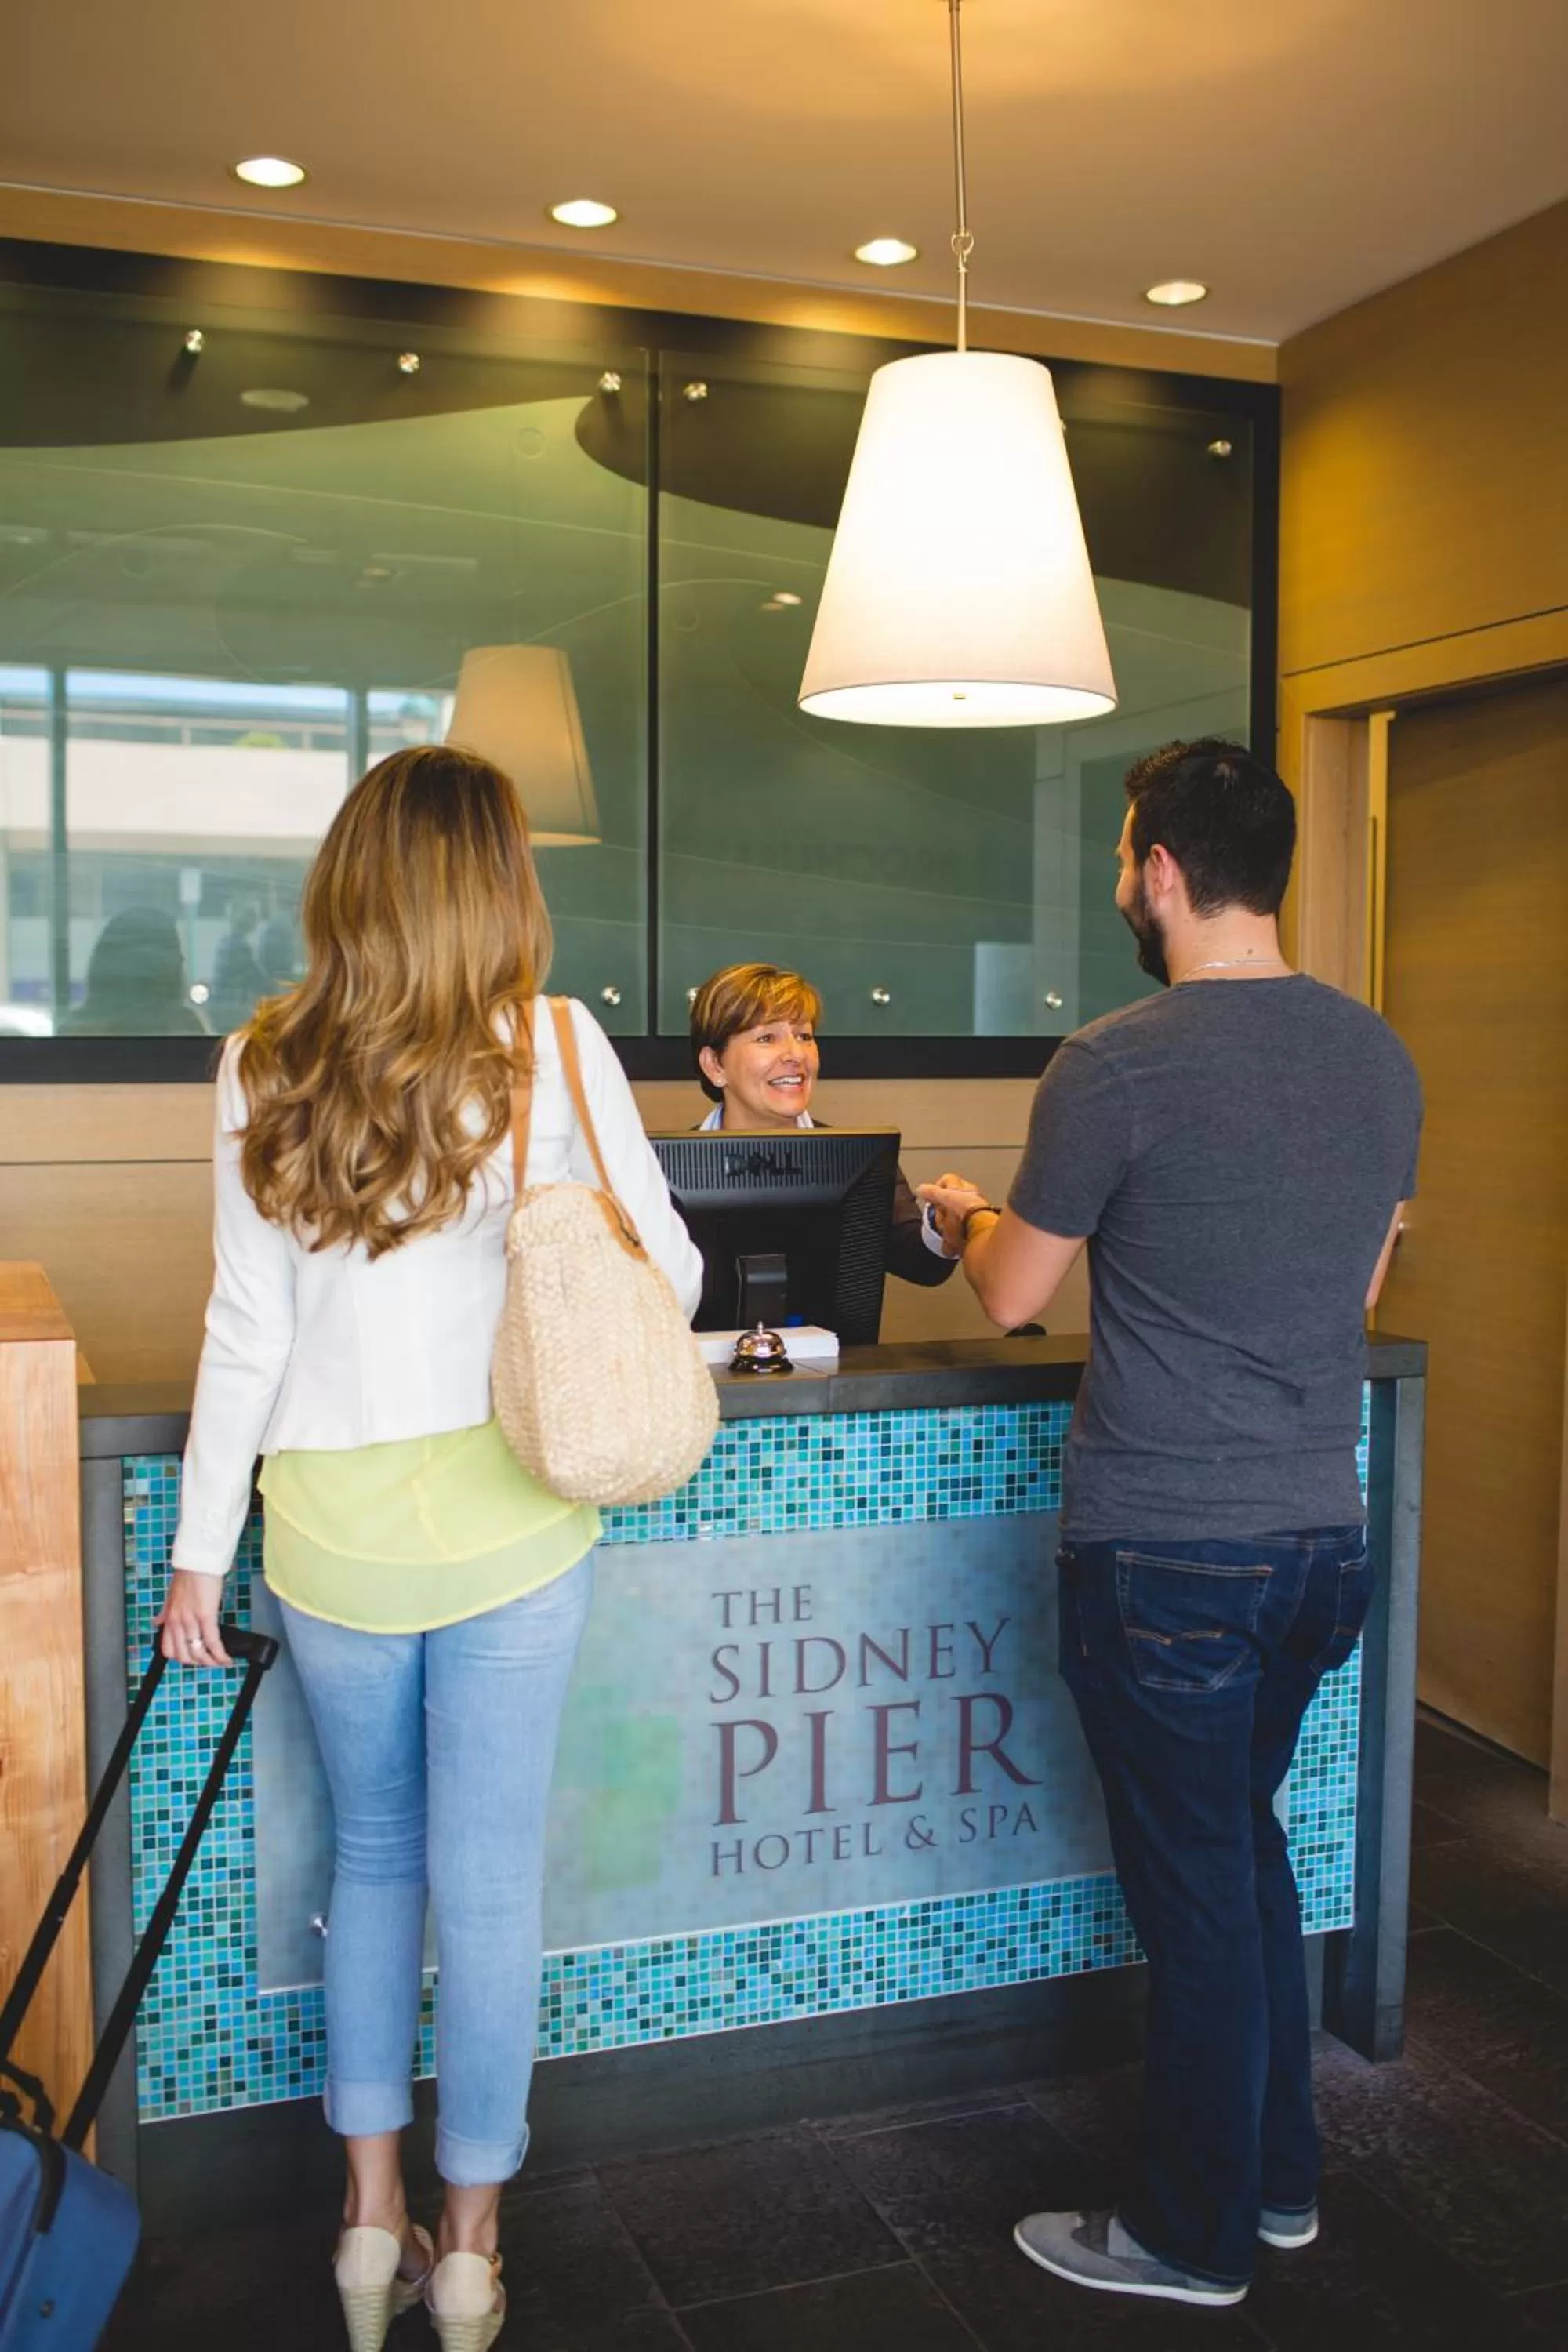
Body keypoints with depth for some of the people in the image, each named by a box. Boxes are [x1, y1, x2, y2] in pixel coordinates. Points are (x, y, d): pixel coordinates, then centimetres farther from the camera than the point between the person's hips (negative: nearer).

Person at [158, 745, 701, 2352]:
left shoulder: (261, 1067, -3)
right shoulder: (553, 1048, -8)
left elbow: (248, 1329, -2)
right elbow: (668, 1274, -1)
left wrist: (200, 1546, 7)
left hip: (331, 1532, 2)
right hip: (503, 1521, -2)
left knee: (373, 1860, 20)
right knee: (487, 1882, 10)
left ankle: (371, 2221, 30)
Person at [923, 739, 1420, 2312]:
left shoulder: (1118, 1064, -17)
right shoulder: (1379, 1056, 3)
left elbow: (1010, 1295, -6)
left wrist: (969, 1215, 15)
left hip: (1165, 1549, -7)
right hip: (1322, 1532, 7)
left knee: (1193, 1887, 8)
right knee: (1247, 1847, 23)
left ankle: (1194, 2239, 27)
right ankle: (1278, 2179, 38)